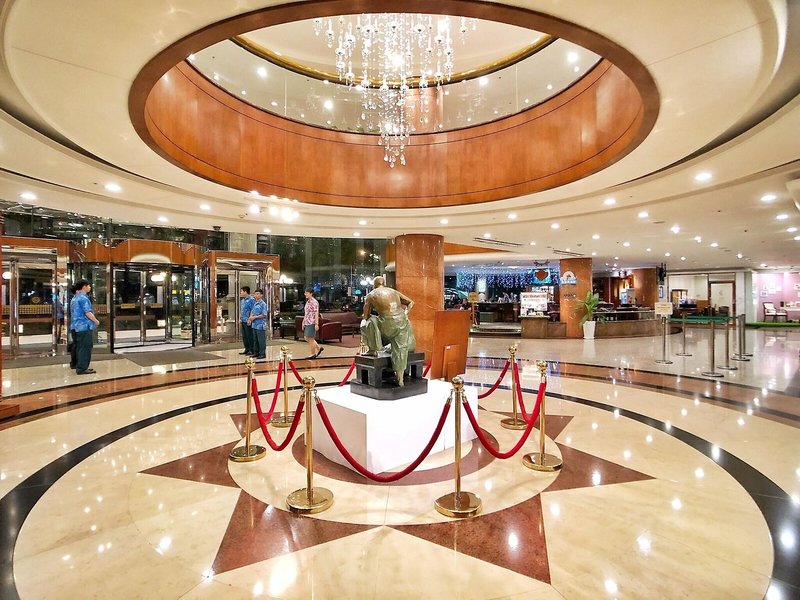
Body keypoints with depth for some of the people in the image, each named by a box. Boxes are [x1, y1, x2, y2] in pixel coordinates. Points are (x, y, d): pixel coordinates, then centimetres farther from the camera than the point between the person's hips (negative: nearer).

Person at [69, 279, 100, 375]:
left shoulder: (74, 298, 17)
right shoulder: (83, 298, -15)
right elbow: (88, 312, -20)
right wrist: (96, 321, -8)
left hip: (75, 326, 10)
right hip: (84, 326, -10)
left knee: (76, 346, 21)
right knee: (85, 347, -7)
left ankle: (74, 363, 33)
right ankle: (82, 368, -7)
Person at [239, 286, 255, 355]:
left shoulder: (251, 299, -12)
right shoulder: (243, 300, 16)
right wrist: (240, 317, 16)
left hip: (248, 321, -9)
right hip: (243, 321, 9)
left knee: (249, 336, -3)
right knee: (244, 336, 13)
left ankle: (252, 350, 4)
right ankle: (247, 349, 22)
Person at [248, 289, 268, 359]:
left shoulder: (263, 304, -10)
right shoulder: (254, 303, 11)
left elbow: (264, 315, -14)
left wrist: (255, 317, -13)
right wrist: (250, 318, 3)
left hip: (260, 325, -8)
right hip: (254, 324, 8)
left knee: (261, 340, -2)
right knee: (255, 340, 14)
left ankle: (262, 354, 6)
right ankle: (256, 353, 24)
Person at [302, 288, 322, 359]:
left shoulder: (314, 302, -13)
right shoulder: (307, 302, 15)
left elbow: (316, 314, -17)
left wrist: (316, 324, -20)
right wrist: (303, 322, 20)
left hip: (312, 323, -9)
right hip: (307, 323, 9)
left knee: (310, 338, -3)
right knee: (306, 338, 12)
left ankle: (313, 354, 8)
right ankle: (319, 348, 22)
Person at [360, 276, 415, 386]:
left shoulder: (370, 295, 11)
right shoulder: (394, 292, 21)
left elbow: (365, 316, 13)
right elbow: (411, 303, 19)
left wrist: (364, 318, 34)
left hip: (388, 323, -4)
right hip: (402, 321, 4)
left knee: (366, 323, 19)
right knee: (400, 349, 16)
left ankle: (373, 350, 21)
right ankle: (400, 379, 22)